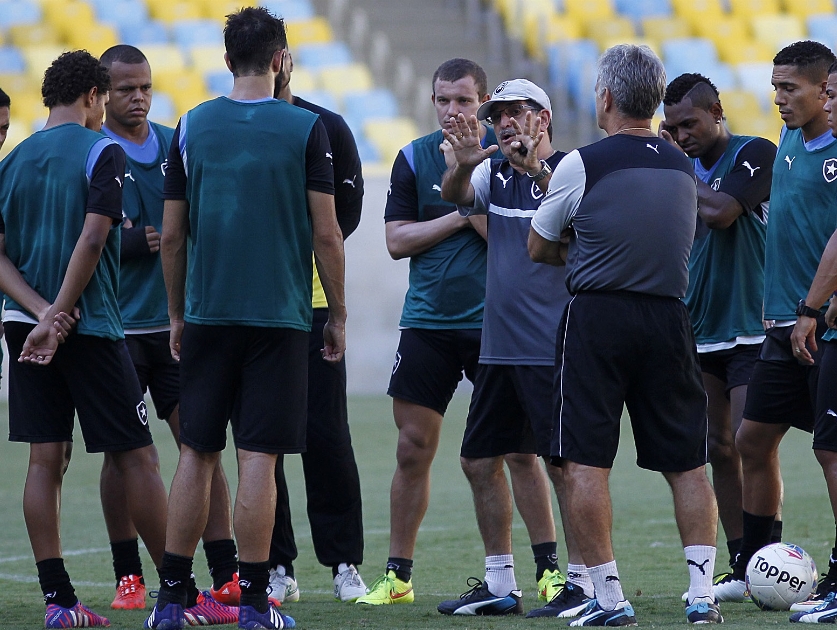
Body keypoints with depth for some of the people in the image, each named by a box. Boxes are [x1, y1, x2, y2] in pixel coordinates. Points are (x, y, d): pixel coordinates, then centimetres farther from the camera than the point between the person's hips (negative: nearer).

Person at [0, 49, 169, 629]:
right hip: (91, 330, -6)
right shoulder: (102, 153, -6)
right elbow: (91, 241, -16)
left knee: (46, 460, 4)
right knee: (137, 457, 0)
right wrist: (58, 317, -13)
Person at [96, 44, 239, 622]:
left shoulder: (175, 146, 9)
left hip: (176, 322, 3)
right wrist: (146, 240, -18)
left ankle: (226, 576, -2)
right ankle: (128, 578, 13)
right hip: (116, 328, -3)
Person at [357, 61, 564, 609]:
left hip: (494, 322, -2)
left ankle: (549, 569, 6)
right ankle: (397, 576, 11)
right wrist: (460, 216, -9)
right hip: (427, 322, 3)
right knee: (413, 449, 3)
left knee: (519, 450, -2)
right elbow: (397, 240, 1)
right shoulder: (413, 158, 6)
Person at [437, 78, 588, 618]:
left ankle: (581, 584, 1)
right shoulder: (494, 173, 12)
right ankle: (499, 584, 19)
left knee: (564, 465, -6)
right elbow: (455, 195, -6)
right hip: (498, 346, 7)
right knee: (480, 460, 10)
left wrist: (541, 171, -44)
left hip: (554, 346, -7)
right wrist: (463, 164, -29)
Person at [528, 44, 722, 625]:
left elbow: (540, 248, 6)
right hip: (669, 320, 5)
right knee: (687, 463, 9)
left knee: (585, 463, 0)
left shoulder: (581, 165, -7)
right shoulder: (683, 167, 8)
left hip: (598, 320, -4)